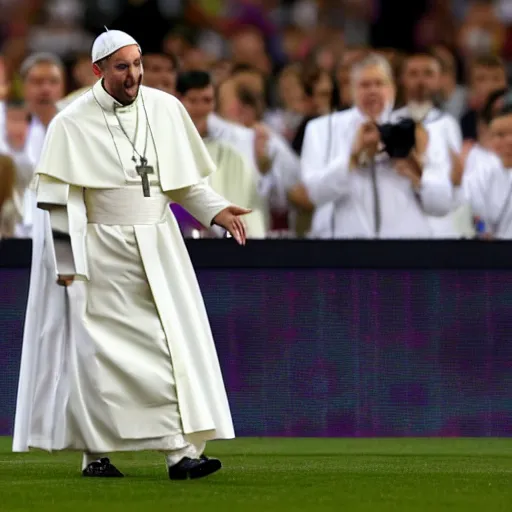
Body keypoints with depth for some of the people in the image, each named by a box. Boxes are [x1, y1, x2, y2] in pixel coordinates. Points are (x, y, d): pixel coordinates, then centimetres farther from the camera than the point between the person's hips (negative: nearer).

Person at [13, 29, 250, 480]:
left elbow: (183, 180, 13)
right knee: (101, 353, 2)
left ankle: (183, 451, -10)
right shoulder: (73, 125, -7)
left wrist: (216, 210, -2)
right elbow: (59, 201, -5)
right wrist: (66, 268, -8)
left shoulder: (166, 109, 3)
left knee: (176, 341, -7)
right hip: (102, 253, -3)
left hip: (158, 247, 3)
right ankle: (95, 453, 13)